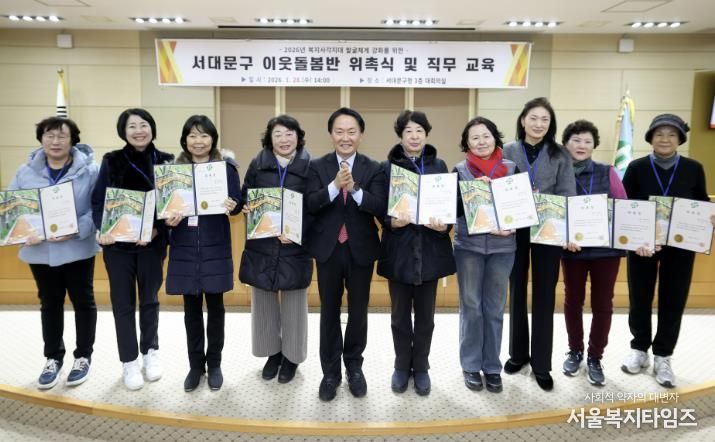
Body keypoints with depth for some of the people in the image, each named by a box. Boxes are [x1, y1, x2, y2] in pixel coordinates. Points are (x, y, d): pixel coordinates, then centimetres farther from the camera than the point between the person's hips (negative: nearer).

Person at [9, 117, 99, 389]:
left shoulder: (89, 171, -9)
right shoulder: (26, 172, 2)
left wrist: (76, 230, -25)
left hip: (77, 250, -3)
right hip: (40, 251, 3)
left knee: (83, 302, 10)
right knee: (49, 305, 15)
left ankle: (83, 356, 26)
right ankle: (53, 358, 31)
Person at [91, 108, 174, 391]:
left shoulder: (166, 161, -1)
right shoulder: (111, 161, -2)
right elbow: (98, 201, -1)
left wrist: (156, 230, -17)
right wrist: (102, 231, -17)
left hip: (152, 242, 0)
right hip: (117, 243, 0)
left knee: (149, 300, 13)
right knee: (123, 303, 6)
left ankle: (150, 352, 31)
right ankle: (129, 361, 20)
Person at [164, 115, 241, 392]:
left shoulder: (227, 167, 0)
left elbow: (237, 202, 0)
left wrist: (231, 206, -23)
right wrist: (168, 220, -15)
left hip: (215, 248, -1)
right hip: (185, 249, 2)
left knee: (215, 306, 8)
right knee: (191, 308, 10)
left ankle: (214, 364, 23)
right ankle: (195, 365, 23)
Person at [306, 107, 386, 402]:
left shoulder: (373, 169, -2)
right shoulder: (318, 166, 0)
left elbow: (380, 209, -14)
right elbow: (310, 206, -11)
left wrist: (354, 188, -30)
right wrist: (335, 186, -27)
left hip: (361, 250, 0)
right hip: (328, 249, 0)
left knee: (358, 311, 12)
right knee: (329, 312, 10)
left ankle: (354, 366, 31)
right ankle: (330, 371, 24)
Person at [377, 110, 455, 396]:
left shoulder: (439, 166, 5)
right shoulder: (388, 166, 0)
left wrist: (444, 225, -16)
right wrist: (392, 221, -21)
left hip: (430, 248, 1)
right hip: (398, 249, -1)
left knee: (425, 314, 10)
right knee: (400, 313, 10)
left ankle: (421, 367, 27)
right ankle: (402, 366, 27)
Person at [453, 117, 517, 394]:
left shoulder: (511, 168, 4)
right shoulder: (461, 170, 0)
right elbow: (456, 208, -6)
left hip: (502, 247, 1)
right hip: (469, 246, -1)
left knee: (495, 309, 9)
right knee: (471, 307, 5)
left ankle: (492, 366, 21)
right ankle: (471, 366, 18)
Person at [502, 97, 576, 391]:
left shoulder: (560, 155, 2)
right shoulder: (507, 152, 3)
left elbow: (568, 196, -3)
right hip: (515, 229, 1)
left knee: (544, 296, 5)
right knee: (517, 293, 12)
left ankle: (541, 363, 17)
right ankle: (518, 353, 28)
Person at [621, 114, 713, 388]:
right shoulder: (636, 168, -4)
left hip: (680, 247, 1)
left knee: (673, 302, 7)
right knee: (639, 299, 8)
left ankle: (662, 357, 22)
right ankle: (640, 349, 28)